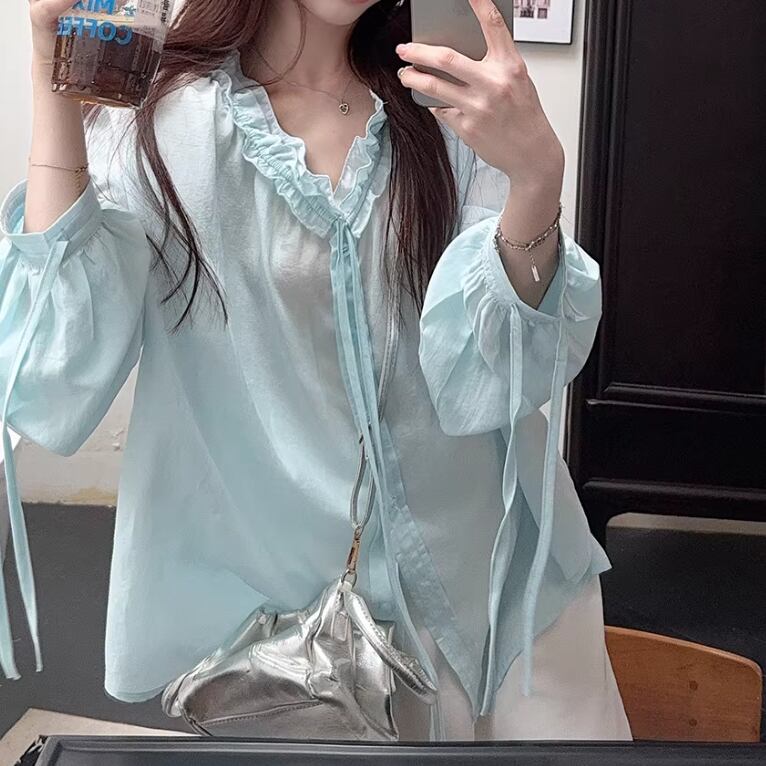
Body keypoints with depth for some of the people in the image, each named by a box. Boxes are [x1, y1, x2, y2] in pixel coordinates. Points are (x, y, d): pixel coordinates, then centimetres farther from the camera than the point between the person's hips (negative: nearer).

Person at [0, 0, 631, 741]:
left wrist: (537, 178, -30)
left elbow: (494, 377, -13)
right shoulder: (159, 123, -7)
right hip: (276, 596, -1)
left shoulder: (454, 108, -2)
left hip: (494, 579, 2)